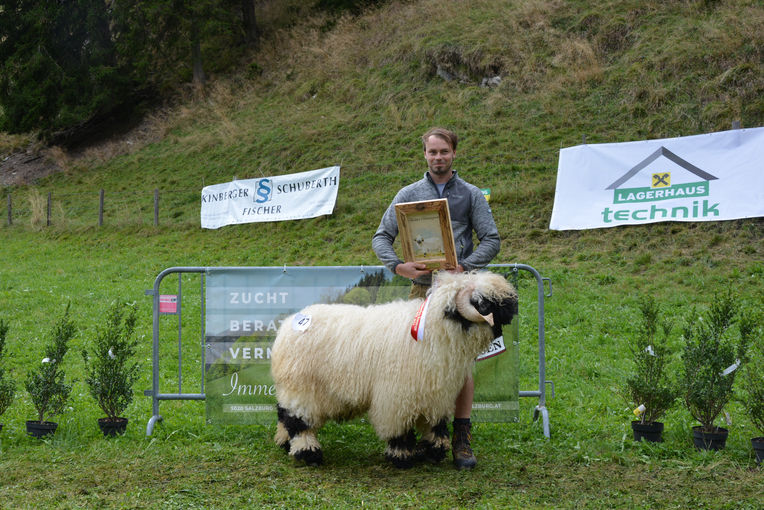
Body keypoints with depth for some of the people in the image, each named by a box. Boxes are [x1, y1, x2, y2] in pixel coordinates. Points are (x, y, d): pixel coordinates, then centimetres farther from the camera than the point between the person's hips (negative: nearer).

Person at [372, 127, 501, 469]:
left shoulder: (471, 195, 8)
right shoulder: (409, 194, 10)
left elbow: (491, 239, 4)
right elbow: (381, 237, 8)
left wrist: (464, 266, -12)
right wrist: (399, 266, -10)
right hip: (422, 288, 1)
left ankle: (461, 440, 1)